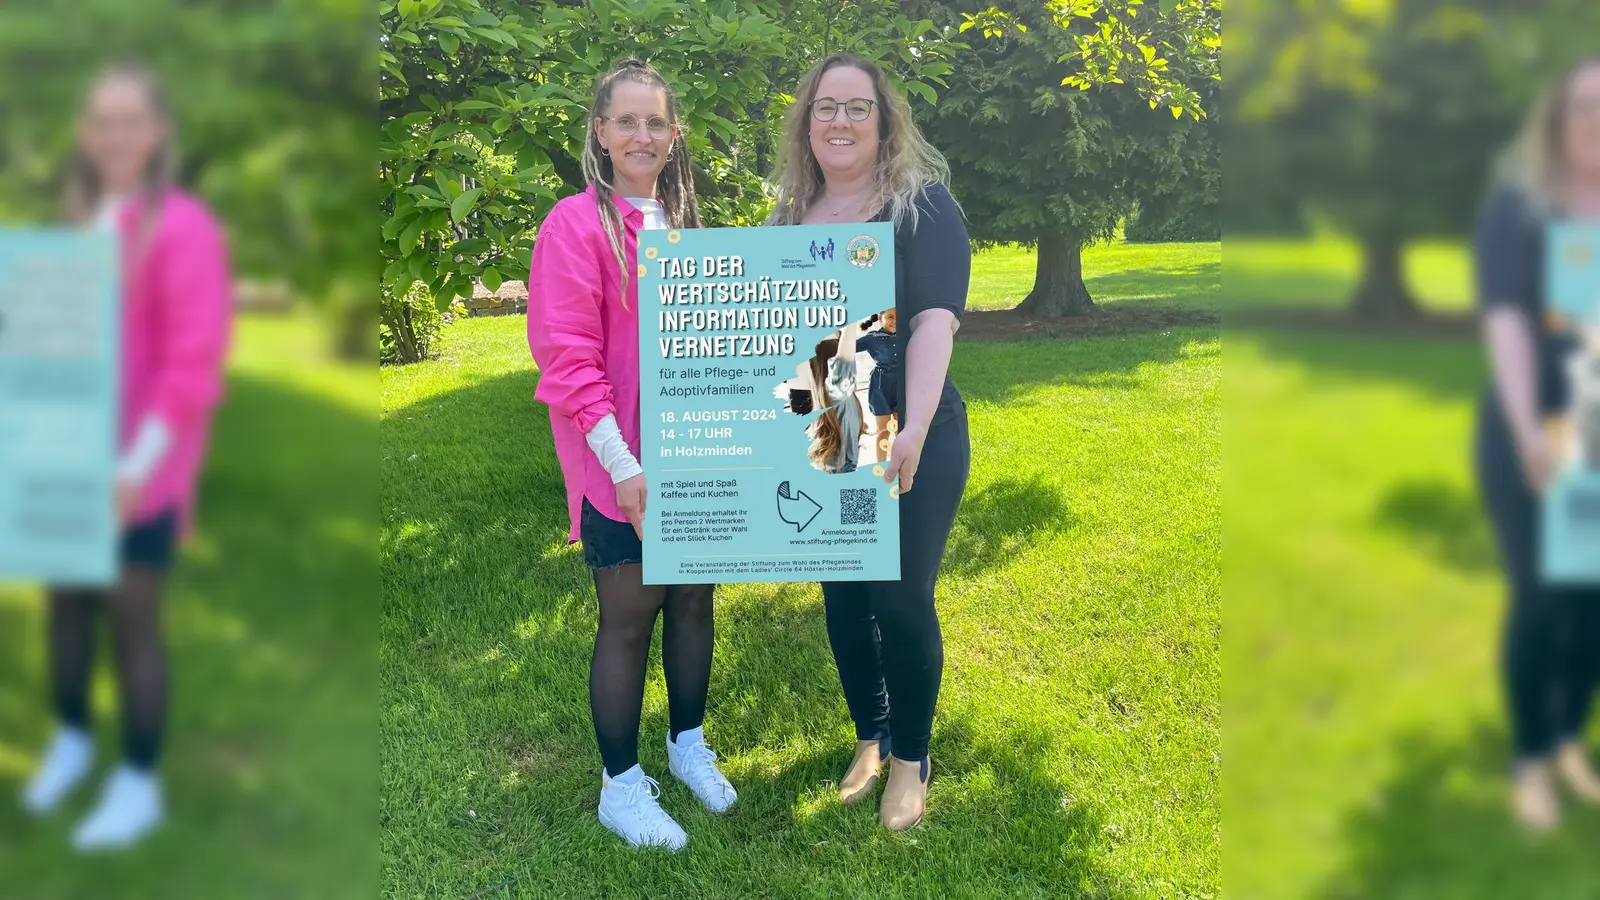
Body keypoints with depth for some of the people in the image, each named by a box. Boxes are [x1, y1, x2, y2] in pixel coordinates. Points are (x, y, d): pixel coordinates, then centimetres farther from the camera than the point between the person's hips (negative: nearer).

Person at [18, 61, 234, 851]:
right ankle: (70, 739, 35)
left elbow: (194, 363, -15)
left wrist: (139, 462, -19)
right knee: (67, 595, 13)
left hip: (140, 466, -6)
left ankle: (138, 783, 15)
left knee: (132, 613, 0)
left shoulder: (183, 228, -11)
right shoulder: (78, 219, 11)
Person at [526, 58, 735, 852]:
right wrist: (622, 464, -19)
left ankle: (689, 745, 34)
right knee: (629, 617, 3)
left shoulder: (682, 225, 10)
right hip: (621, 467, -6)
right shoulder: (577, 225, -10)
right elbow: (565, 356, -15)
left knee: (694, 599, 14)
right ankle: (620, 786, 19)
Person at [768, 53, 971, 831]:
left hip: (913, 448, -5)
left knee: (902, 601, 0)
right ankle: (869, 738, 34)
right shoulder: (792, 218, 7)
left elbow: (935, 323, -20)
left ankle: (911, 759, 22)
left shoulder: (923, 206, -8)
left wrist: (914, 430, -33)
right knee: (842, 598, 12)